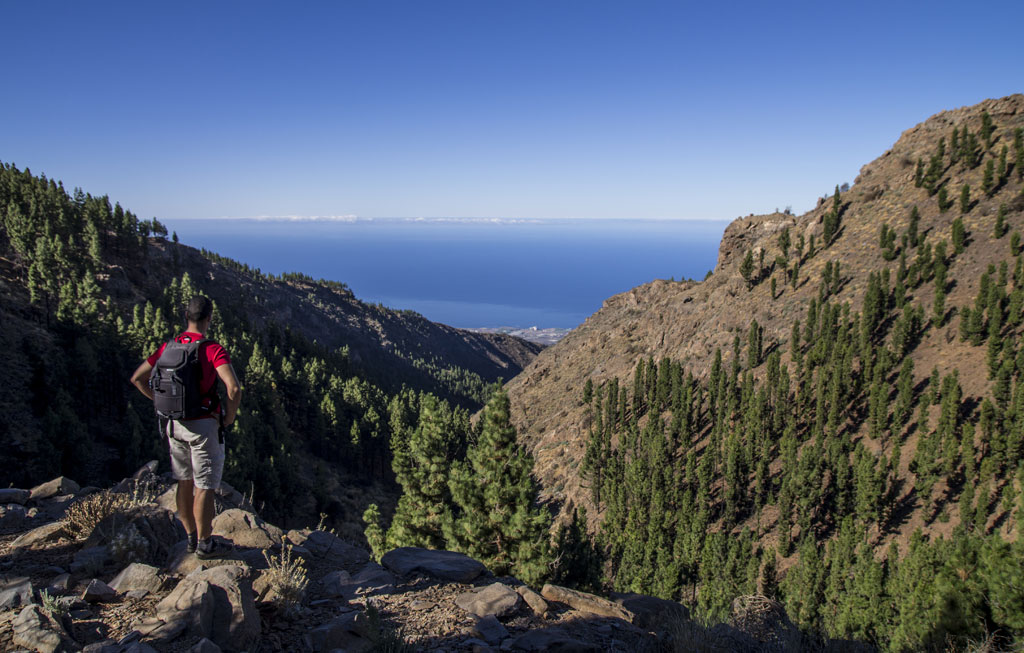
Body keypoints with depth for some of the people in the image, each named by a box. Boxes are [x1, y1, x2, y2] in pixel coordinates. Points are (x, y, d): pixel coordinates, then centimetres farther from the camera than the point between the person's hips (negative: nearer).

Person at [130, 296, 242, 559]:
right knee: (204, 487, 4)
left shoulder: (168, 347, 3)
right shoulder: (214, 350, -17)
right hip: (204, 426, -7)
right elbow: (234, 389, -28)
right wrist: (229, 418, -11)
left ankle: (192, 538, 30)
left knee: (185, 483, 17)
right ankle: (205, 544, 16)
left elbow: (137, 378, 11)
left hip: (174, 425, 7)